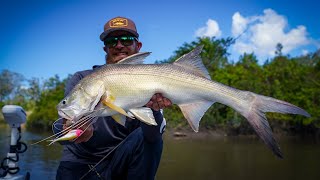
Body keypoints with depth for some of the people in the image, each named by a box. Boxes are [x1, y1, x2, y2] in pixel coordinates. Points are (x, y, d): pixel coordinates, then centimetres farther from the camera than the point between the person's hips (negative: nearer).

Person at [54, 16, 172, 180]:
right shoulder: (81, 80, -4)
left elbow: (154, 135, -17)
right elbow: (61, 131, -14)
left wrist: (153, 109, -39)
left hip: (118, 165, 1)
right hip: (79, 164, -1)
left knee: (148, 137, -23)